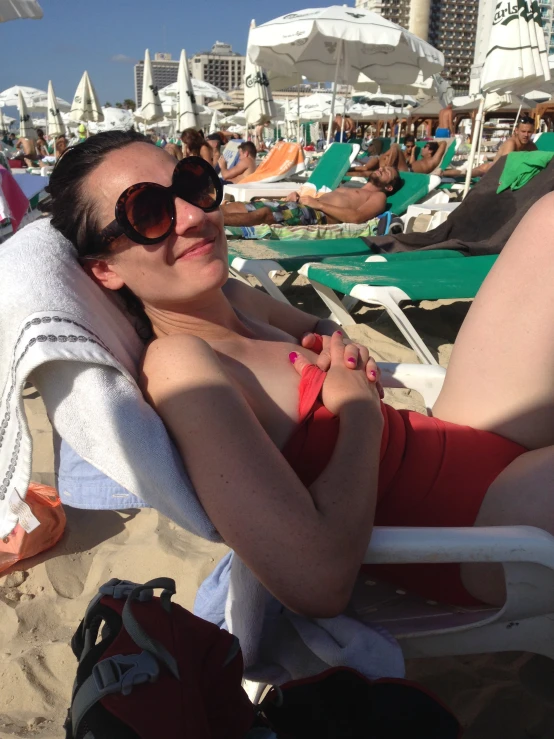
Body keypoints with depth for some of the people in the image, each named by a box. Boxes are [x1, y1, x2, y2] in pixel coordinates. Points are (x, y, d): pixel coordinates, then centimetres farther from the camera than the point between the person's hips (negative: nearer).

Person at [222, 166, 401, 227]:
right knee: (236, 207, -7)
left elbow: (356, 217, -9)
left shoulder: (378, 197, 13)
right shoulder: (348, 188, 38)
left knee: (262, 213, -32)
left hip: (316, 215, -8)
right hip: (302, 206, 8)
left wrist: (319, 204, -11)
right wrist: (297, 197, 7)